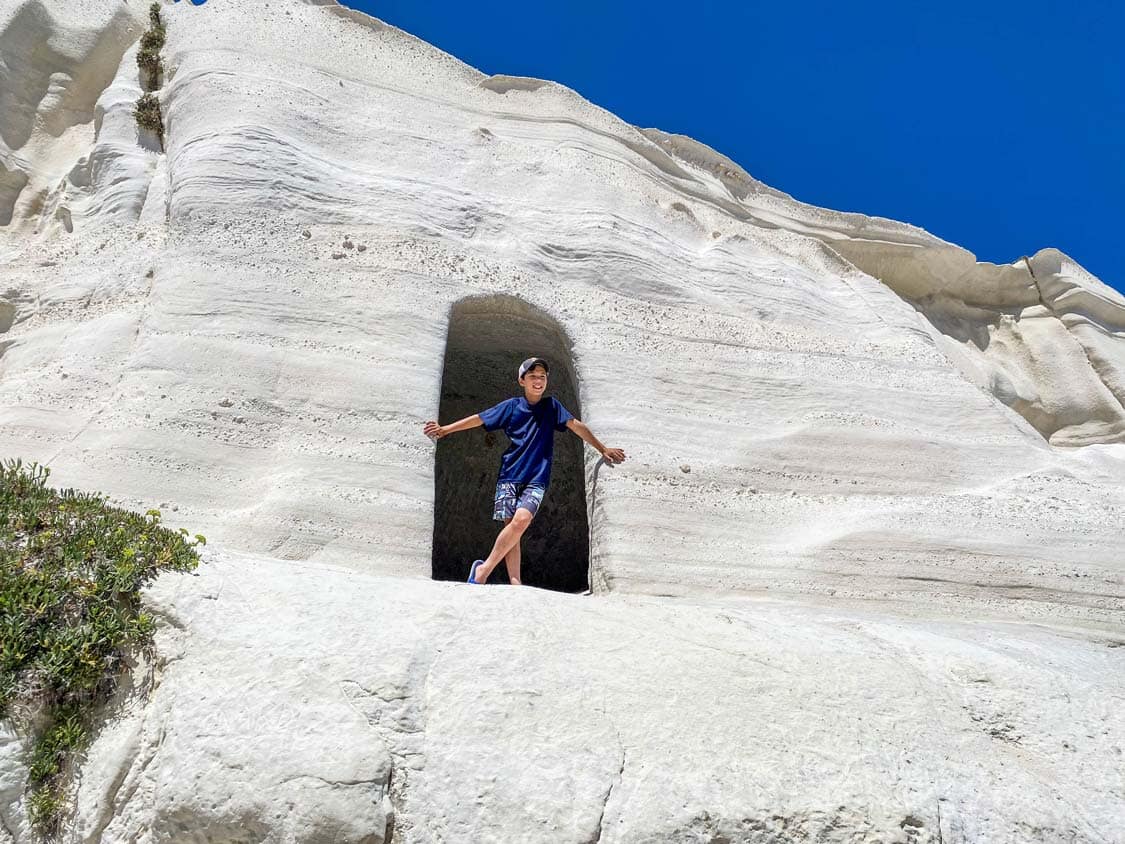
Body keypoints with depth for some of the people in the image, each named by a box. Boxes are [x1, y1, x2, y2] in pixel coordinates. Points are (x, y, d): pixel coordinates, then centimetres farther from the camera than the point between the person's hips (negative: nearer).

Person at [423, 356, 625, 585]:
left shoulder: (552, 406, 8)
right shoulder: (512, 406, 6)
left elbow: (576, 426, 9)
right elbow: (479, 419, 10)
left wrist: (603, 450, 6)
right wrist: (445, 429, 9)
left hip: (536, 479, -1)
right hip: (510, 475, 1)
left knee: (521, 520, -22)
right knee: (511, 526, -8)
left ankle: (483, 570, -14)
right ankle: (515, 583, -4)